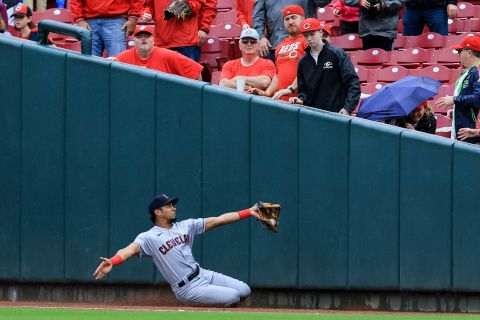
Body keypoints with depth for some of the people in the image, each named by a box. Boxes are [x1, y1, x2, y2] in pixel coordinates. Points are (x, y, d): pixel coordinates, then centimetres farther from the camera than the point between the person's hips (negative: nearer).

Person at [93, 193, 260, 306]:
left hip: (203, 275, 7)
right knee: (233, 297, -19)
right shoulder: (149, 237, -10)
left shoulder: (185, 226, 9)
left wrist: (249, 212, 0)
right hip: (188, 289, -7)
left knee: (244, 291, 0)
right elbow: (131, 249, -30)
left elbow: (218, 220, 6)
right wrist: (112, 262, -51)